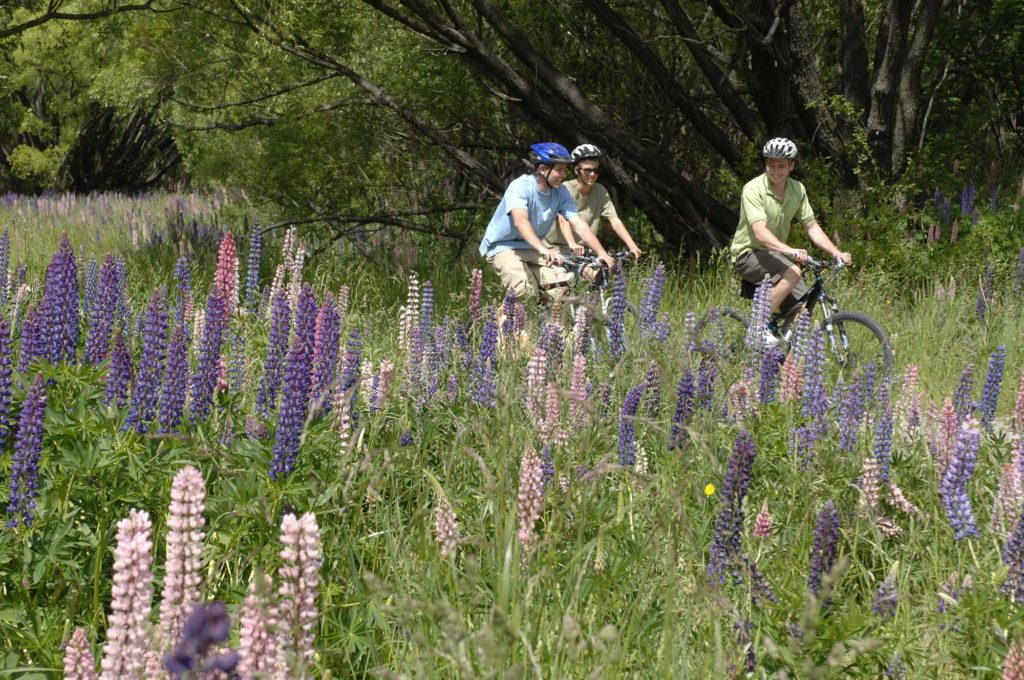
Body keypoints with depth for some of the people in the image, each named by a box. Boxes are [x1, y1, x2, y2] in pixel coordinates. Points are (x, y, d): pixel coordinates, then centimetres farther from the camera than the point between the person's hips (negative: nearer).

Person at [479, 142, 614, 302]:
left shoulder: (560, 192, -8)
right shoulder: (520, 187, -26)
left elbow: (578, 224, -11)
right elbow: (520, 221, -42)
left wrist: (601, 253, -24)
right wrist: (544, 250, -58)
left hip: (531, 248, 6)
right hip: (502, 247, -6)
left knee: (560, 287, -16)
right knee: (526, 290, -29)